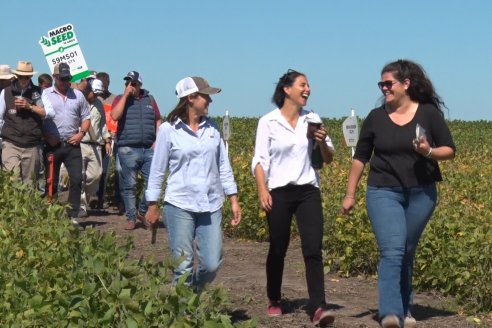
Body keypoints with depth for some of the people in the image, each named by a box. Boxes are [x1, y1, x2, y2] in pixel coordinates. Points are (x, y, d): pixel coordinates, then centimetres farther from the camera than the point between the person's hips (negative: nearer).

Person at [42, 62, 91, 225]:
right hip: (52, 145, -3)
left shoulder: (78, 95, 11)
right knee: (51, 182, 3)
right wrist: (46, 136, -12)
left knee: (77, 179, -4)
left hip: (72, 145, 3)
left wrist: (81, 133, -1)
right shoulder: (45, 95, 1)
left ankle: (73, 215, 3)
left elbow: (86, 117, 15)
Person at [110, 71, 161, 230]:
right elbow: (115, 116, -13)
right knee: (129, 186, 1)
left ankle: (143, 212, 15)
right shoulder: (120, 99, 6)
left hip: (149, 149, 2)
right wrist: (125, 95, -12)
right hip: (128, 150, -2)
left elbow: (158, 121, 15)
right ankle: (131, 218, 10)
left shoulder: (149, 99, 14)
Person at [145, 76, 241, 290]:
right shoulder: (169, 130, -3)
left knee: (211, 265, 0)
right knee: (183, 267, 0)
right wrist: (152, 205, 4)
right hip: (179, 206, -3)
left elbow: (223, 166, 12)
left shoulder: (211, 128, 8)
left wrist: (234, 199, 8)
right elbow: (157, 170, 3)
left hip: (211, 206, 3)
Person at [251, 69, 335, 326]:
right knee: (278, 249, 8)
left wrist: (322, 142, -9)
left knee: (313, 249, -11)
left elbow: (329, 159, 11)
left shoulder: (313, 120, 6)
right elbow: (260, 160, -4)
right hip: (279, 192, -2)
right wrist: (262, 190, -15)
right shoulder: (268, 122, -2)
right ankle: (274, 300, 28)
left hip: (308, 191, 2)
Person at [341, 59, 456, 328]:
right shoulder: (376, 117, 2)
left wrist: (429, 151, -18)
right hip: (384, 193, -1)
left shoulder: (429, 113, -1)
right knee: (392, 251, -17)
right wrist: (350, 194, 8)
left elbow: (449, 150, 3)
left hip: (421, 194, 1)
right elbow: (360, 157, 9)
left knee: (407, 253, 12)